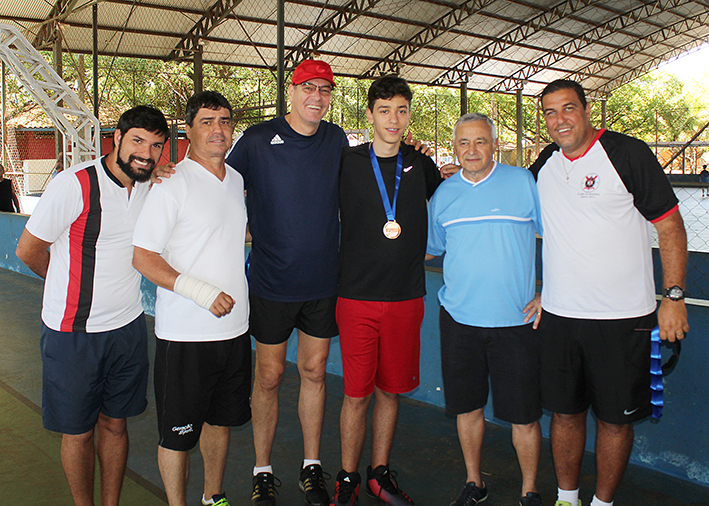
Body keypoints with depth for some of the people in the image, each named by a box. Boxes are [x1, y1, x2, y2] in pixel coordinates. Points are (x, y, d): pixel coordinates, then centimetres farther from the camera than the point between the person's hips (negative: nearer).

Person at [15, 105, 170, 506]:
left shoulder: (153, 187, 1)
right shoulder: (75, 185, -17)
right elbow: (29, 250, -6)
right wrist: (71, 284, 9)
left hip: (127, 326, 4)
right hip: (73, 332, -4)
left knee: (115, 424, 16)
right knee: (78, 431, 11)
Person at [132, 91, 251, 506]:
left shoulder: (237, 180, 9)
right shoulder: (173, 183, -11)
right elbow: (143, 257, -15)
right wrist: (202, 292, -22)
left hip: (235, 327, 7)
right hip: (185, 332, -6)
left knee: (222, 418, 21)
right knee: (178, 433, 6)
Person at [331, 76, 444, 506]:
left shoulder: (421, 165, 6)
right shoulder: (348, 163, -2)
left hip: (407, 297, 2)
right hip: (357, 296, -2)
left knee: (390, 390, 12)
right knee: (356, 394, 3)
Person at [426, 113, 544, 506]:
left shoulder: (524, 182, -3)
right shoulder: (444, 193, 7)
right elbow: (430, 249, 20)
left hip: (516, 320, -3)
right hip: (458, 316, 3)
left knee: (523, 414, 5)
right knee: (467, 406, 13)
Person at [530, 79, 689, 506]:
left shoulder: (628, 153, -6)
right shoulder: (544, 165, 7)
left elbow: (670, 225, -6)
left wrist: (674, 295, -10)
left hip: (623, 318, -3)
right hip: (559, 314, 4)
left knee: (616, 419, 7)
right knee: (565, 412, 12)